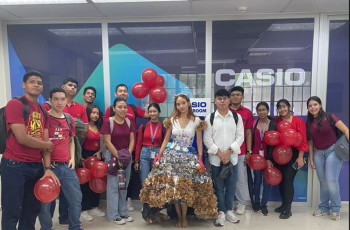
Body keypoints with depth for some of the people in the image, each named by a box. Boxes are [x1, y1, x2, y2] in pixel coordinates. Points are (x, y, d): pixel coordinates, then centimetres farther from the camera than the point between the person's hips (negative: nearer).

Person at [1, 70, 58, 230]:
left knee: (32, 211, 16)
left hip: (37, 166, 7)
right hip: (15, 166, -7)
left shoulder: (43, 112, 13)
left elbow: (46, 142, 8)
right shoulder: (15, 104, -10)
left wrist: (47, 168, -1)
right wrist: (46, 145, -3)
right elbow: (22, 138, -19)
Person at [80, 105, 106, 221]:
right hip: (86, 156, -6)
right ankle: (84, 209, 9)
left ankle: (94, 207, 22)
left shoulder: (99, 127, 10)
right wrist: (80, 157, -18)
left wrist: (99, 152, -3)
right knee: (85, 182, 0)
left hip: (97, 156, 6)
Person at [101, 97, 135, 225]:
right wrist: (118, 156, -14)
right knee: (113, 186, 0)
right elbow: (107, 142, -13)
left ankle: (123, 212, 23)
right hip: (112, 156, -5)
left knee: (124, 186, 11)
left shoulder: (129, 122, 6)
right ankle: (113, 215, 11)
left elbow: (132, 140, 4)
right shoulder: (108, 122, -10)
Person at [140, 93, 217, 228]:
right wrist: (159, 155, -1)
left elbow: (199, 142, 2)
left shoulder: (196, 120, 0)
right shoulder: (172, 120, 5)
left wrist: (200, 159, -6)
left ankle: (184, 217, 16)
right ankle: (179, 217, 17)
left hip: (189, 157, -1)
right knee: (172, 185, 0)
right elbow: (166, 139, 8)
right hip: (172, 156, 2)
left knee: (186, 186, -3)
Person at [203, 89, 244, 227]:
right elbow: (207, 139, -3)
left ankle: (229, 210, 26)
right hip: (215, 158, -1)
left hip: (232, 157, 1)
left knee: (231, 186, 9)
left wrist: (229, 151, -12)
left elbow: (240, 137, -1)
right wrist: (219, 153, -11)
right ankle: (221, 212, 19)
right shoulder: (209, 118, 0)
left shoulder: (237, 117, 4)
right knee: (218, 186, 6)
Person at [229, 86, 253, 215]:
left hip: (241, 152, 0)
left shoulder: (247, 113, 6)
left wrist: (248, 151, 2)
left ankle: (242, 203, 21)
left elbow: (248, 133, 7)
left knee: (241, 177, 7)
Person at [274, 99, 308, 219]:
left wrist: (300, 157, -12)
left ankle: (288, 209, 7)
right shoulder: (276, 121, 4)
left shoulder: (298, 121, -6)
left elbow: (303, 140, -8)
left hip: (293, 155, -4)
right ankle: (284, 204, 28)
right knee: (281, 180, 11)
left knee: (288, 180, -6)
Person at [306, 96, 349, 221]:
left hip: (332, 150, -4)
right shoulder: (308, 123, 6)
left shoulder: (329, 117, -8)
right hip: (318, 153, 4)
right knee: (323, 182, 8)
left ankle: (335, 209, 8)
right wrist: (311, 159, 10)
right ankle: (323, 208, 20)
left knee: (331, 180, -10)